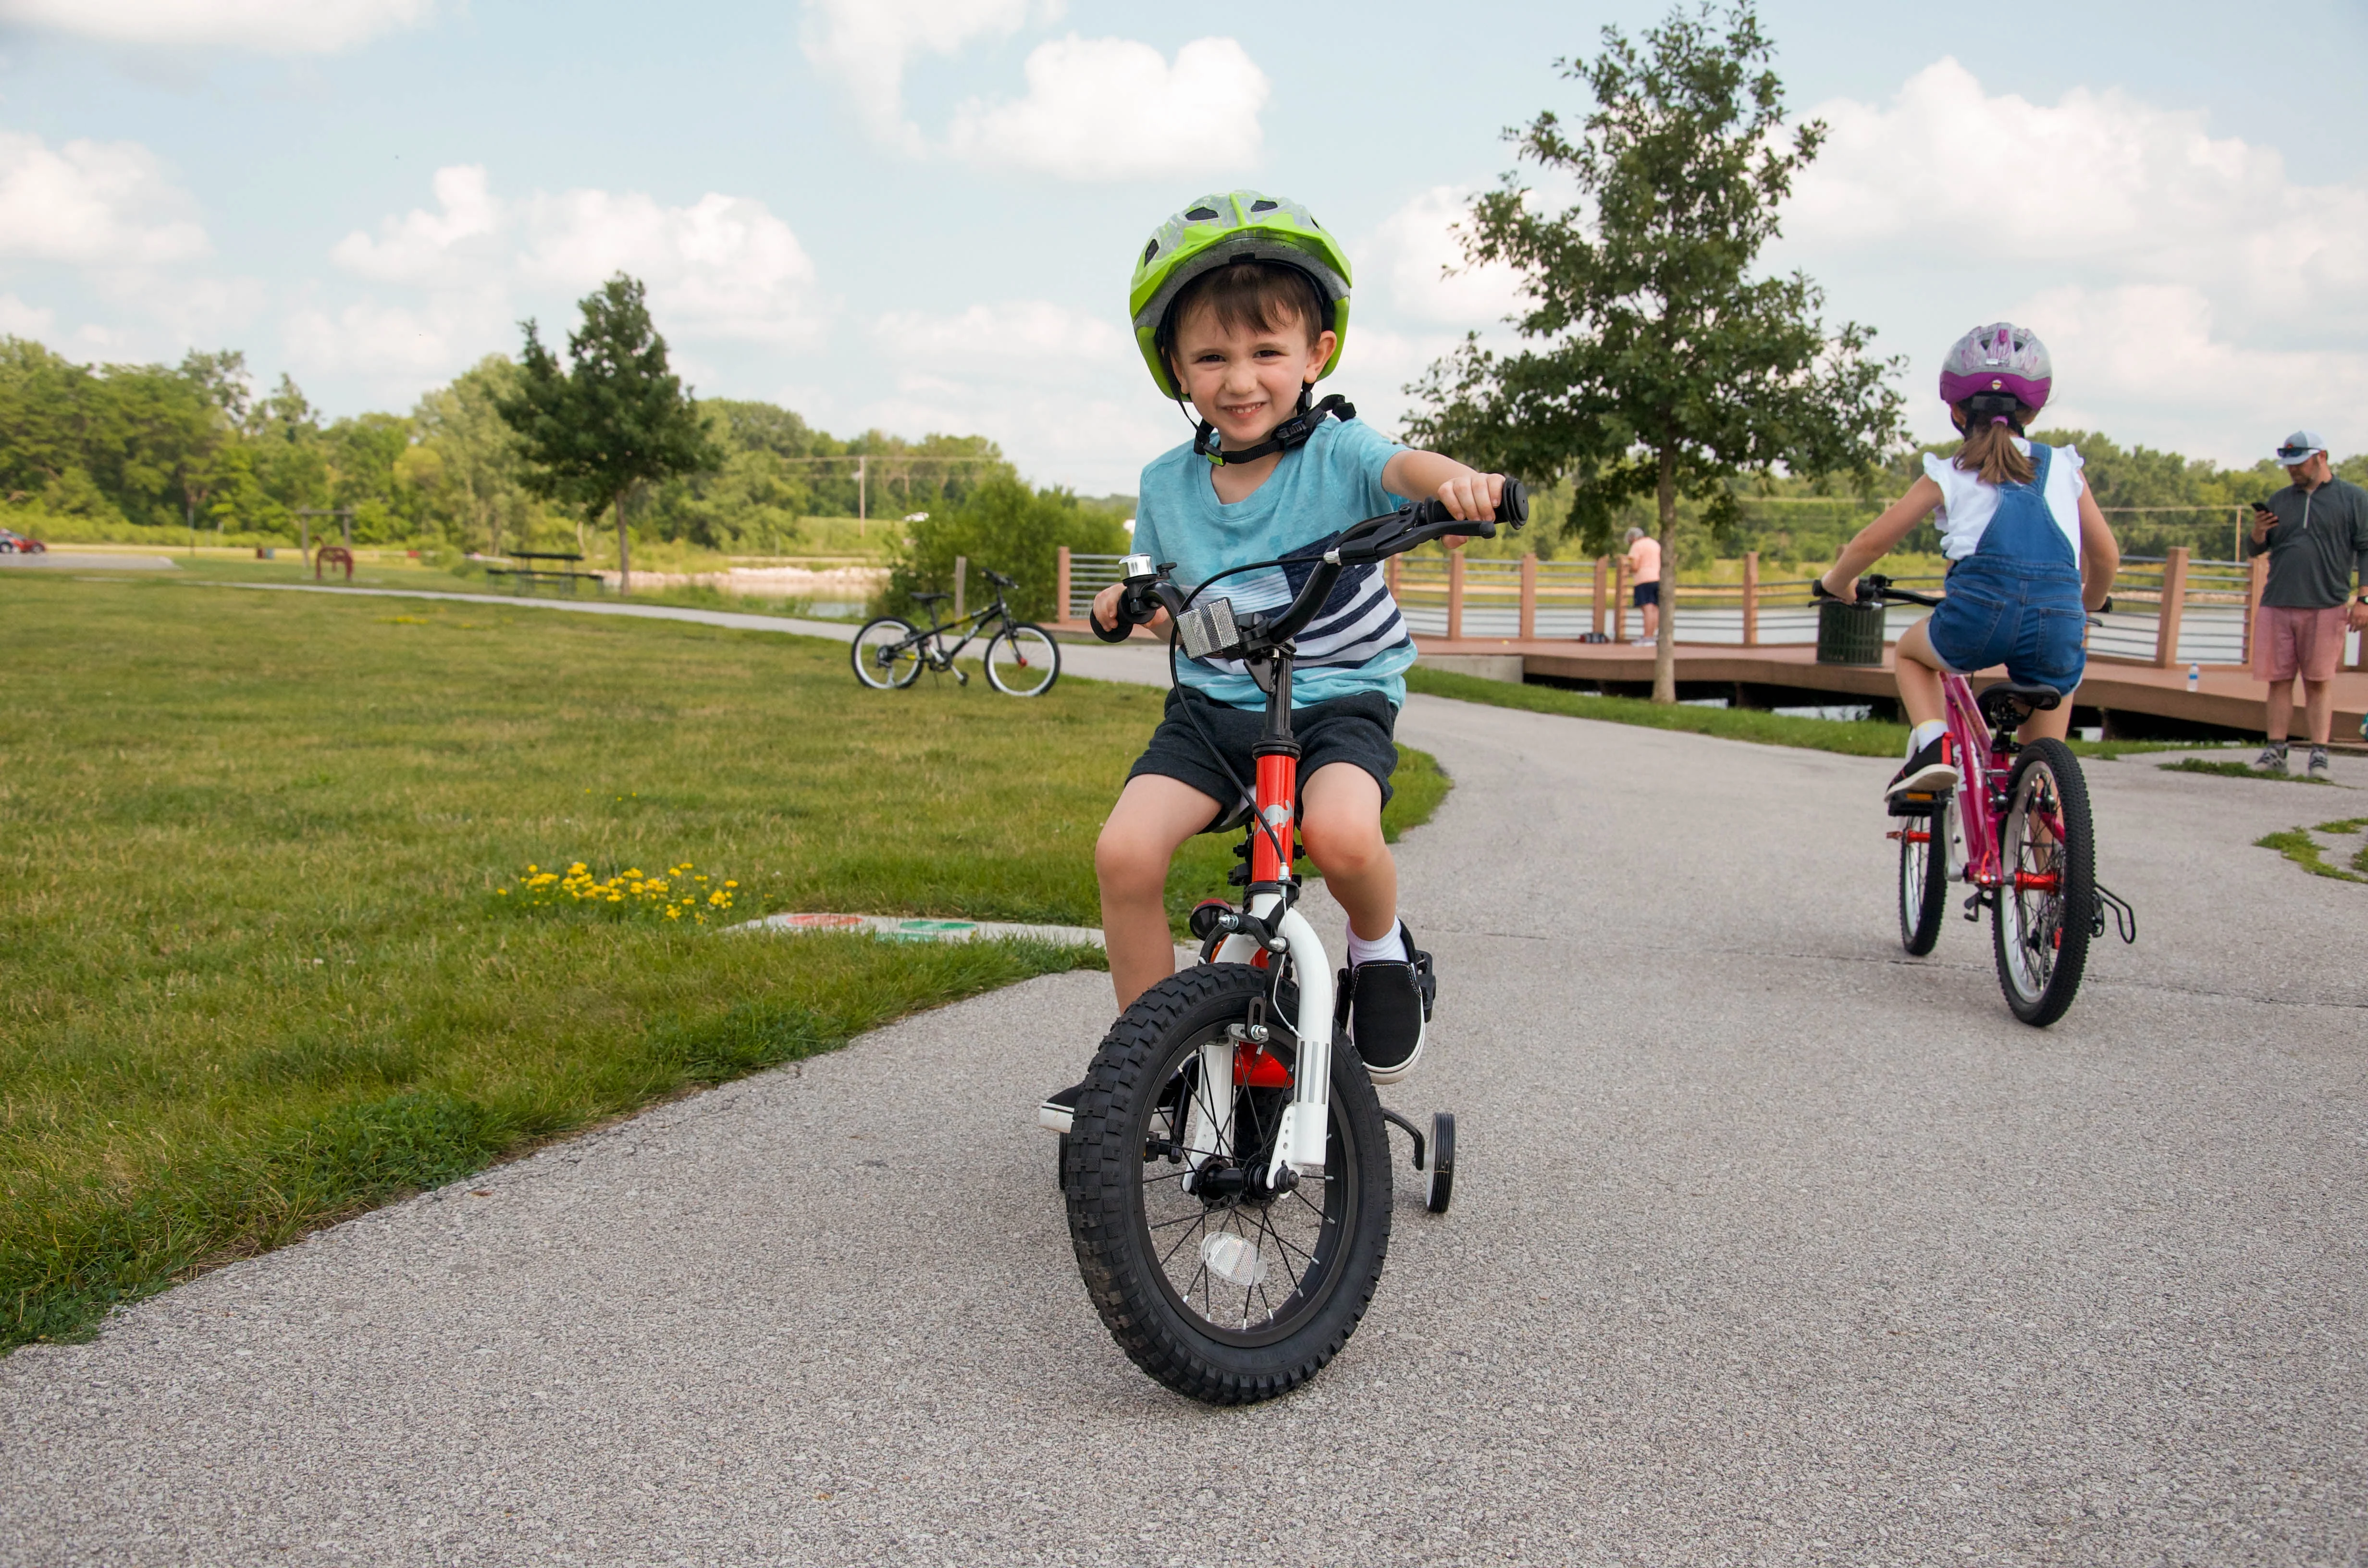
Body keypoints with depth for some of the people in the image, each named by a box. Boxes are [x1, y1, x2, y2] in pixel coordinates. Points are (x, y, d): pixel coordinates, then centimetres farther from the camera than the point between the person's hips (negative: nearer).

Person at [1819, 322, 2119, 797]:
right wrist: (2087, 607, 43)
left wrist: (1837, 581, 35)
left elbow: (1872, 542, 15)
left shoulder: (1949, 475, 16)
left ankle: (1932, 744, 7)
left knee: (1911, 652, 32)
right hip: (2057, 621, 2)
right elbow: (2107, 556, 24)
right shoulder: (2064, 468, 21)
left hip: (1979, 614, -2)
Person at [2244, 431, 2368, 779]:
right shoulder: (2279, 501, 15)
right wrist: (2257, 534, -5)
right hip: (2276, 605, 3)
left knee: (2319, 682, -2)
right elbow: (2253, 551, 18)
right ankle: (2275, 752, 6)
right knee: (2279, 680, 2)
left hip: (2326, 606, -3)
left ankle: (2319, 754, -1)